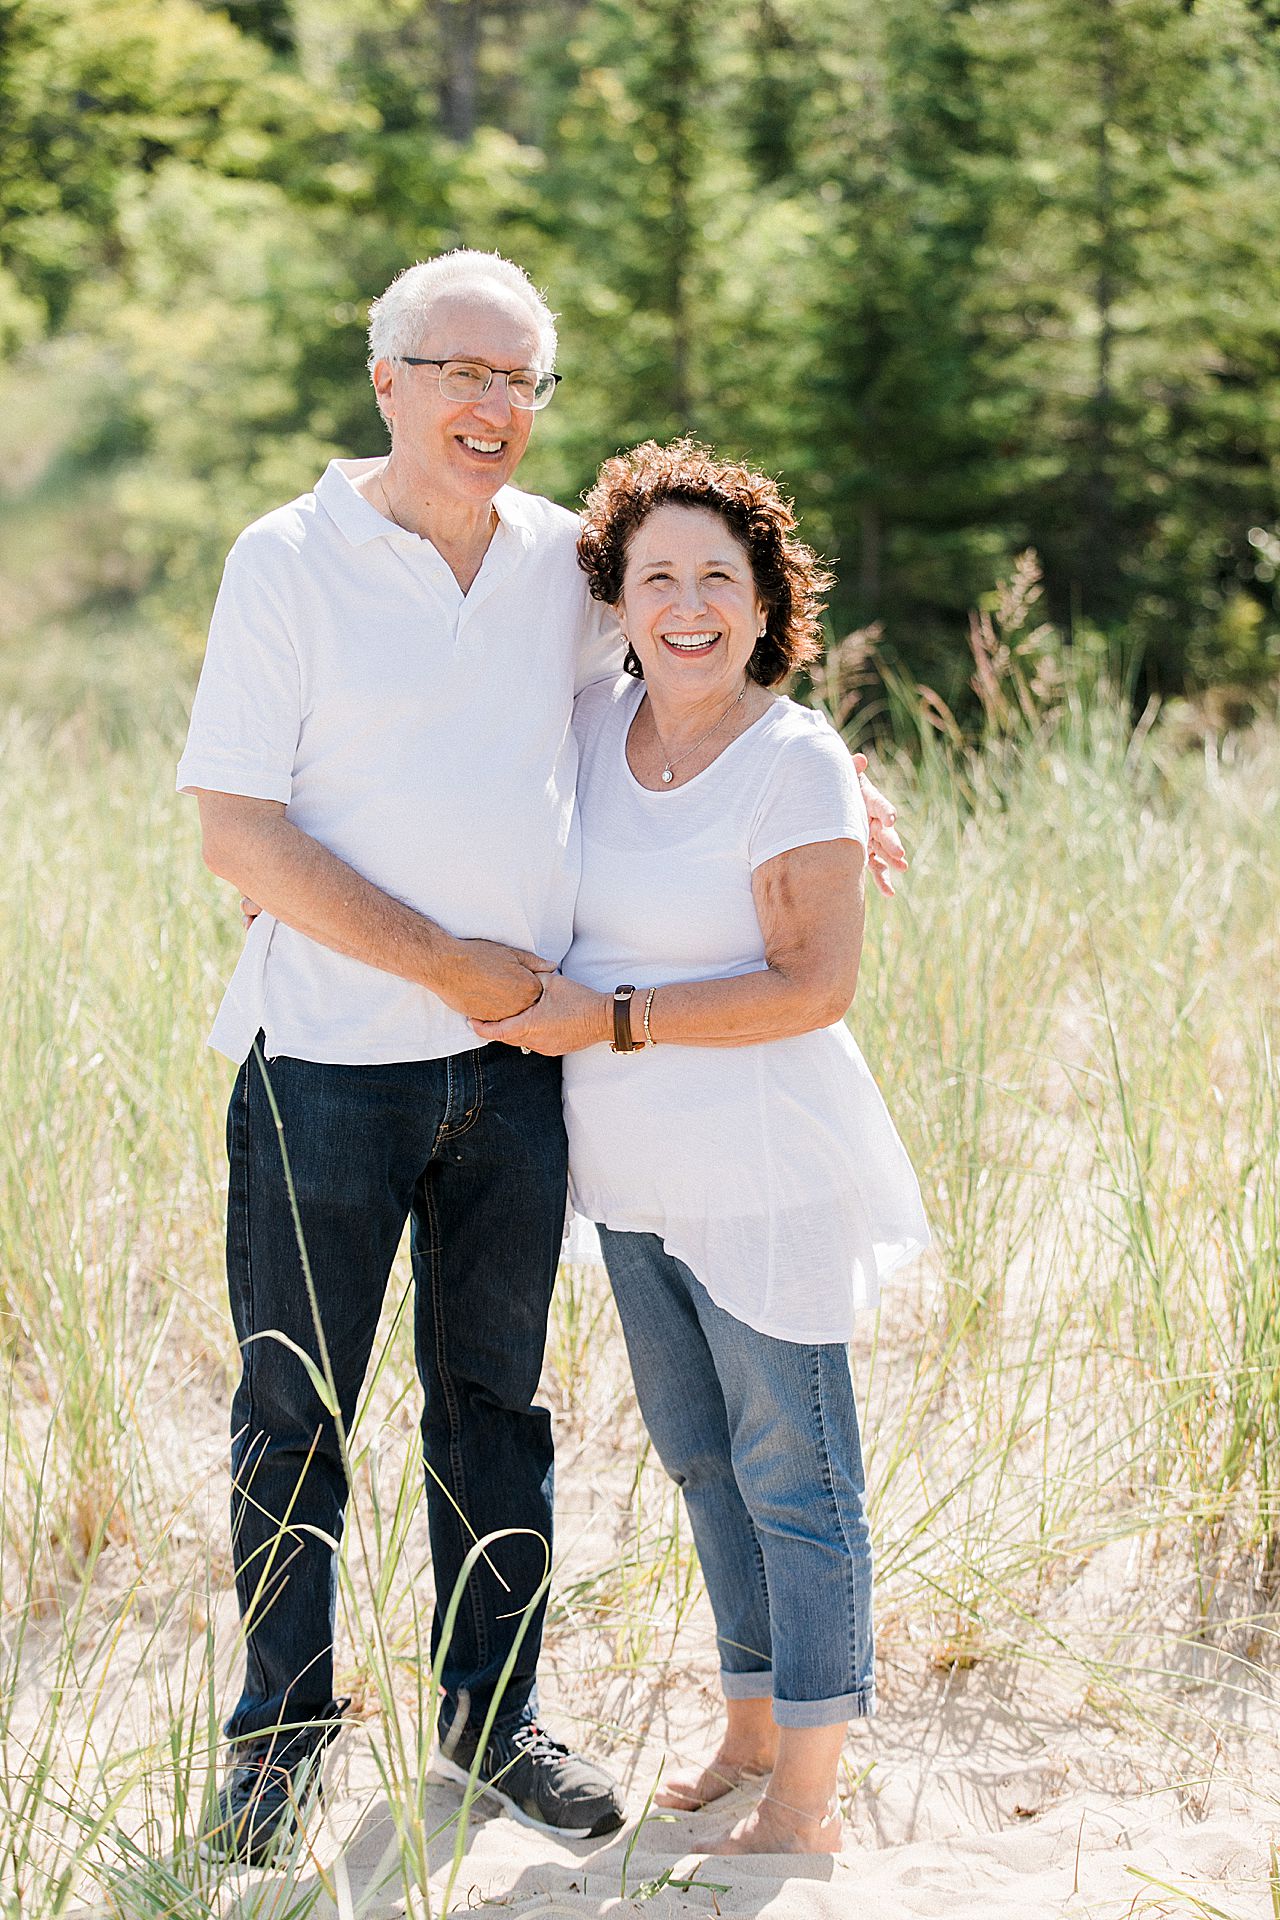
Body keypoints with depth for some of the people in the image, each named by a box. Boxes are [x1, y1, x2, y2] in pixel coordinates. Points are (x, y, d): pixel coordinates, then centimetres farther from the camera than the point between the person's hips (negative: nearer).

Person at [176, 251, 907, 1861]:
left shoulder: (563, 562, 6)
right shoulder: (291, 561, -7)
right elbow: (237, 833, -11)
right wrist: (452, 965, -13)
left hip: (519, 1061, 4)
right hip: (331, 1062, -4)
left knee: (493, 1402, 14)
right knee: (294, 1414, 6)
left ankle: (491, 1716, 28)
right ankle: (282, 1731, 23)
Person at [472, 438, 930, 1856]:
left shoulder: (798, 763, -16)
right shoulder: (592, 723, 2)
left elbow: (816, 988, -18)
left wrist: (613, 1021, -18)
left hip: (763, 1179, -7)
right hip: (634, 1176, 7)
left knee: (792, 1476, 3)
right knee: (698, 1457, 18)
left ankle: (805, 1802, 13)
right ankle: (749, 1732, 35)